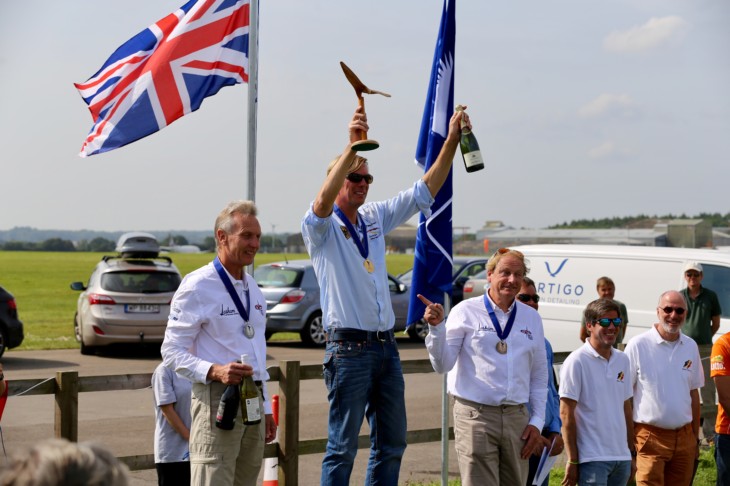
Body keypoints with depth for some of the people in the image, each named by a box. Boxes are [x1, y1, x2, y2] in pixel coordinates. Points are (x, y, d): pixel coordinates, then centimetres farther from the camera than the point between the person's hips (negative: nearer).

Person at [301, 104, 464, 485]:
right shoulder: (320, 227, -6)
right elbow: (323, 202, -29)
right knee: (342, 447, -4)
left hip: (386, 344, 7)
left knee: (391, 443, 11)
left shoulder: (376, 217, 13)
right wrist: (352, 146, -41)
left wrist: (451, 142, 0)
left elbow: (424, 192, 11)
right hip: (349, 348, -7)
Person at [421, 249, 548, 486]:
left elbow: (539, 376, 17)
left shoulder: (532, 318, 12)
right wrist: (436, 327, -17)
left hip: (517, 417, 4)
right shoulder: (466, 311, 0)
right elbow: (443, 365, -3)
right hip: (476, 415, -4)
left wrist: (537, 422, 10)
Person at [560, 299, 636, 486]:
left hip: (622, 457, 7)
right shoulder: (577, 361, -8)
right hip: (592, 458, -7)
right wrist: (572, 461, -11)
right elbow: (566, 414, -9)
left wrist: (632, 453, 17)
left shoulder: (622, 360, 12)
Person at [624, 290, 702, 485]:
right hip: (650, 436, -5)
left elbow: (693, 394, 17)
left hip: (684, 436, 5)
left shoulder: (691, 347, 9)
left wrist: (696, 437, 16)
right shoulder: (638, 345, -6)